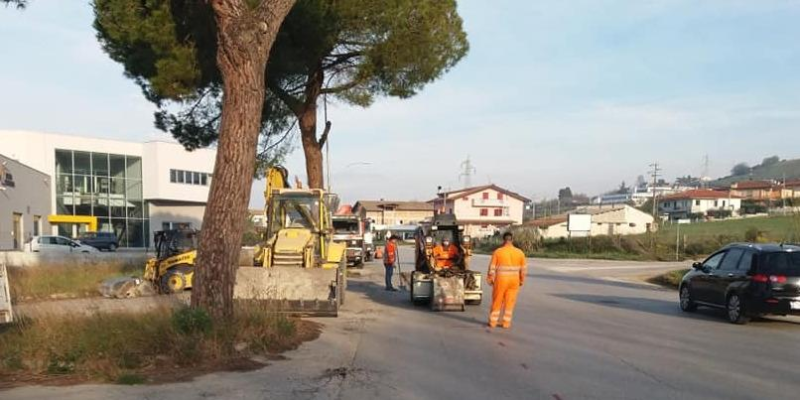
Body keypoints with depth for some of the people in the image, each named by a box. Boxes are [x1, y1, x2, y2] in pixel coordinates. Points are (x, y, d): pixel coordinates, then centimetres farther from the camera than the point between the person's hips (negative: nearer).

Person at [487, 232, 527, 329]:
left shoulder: (497, 252, -8)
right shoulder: (520, 252, -1)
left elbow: (492, 268, -6)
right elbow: (524, 269, 3)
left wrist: (490, 279, 6)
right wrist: (521, 280, 15)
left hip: (501, 280, -2)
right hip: (514, 281, 2)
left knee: (497, 302, 9)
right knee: (509, 302, 9)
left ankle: (493, 322, 15)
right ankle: (506, 323, 11)